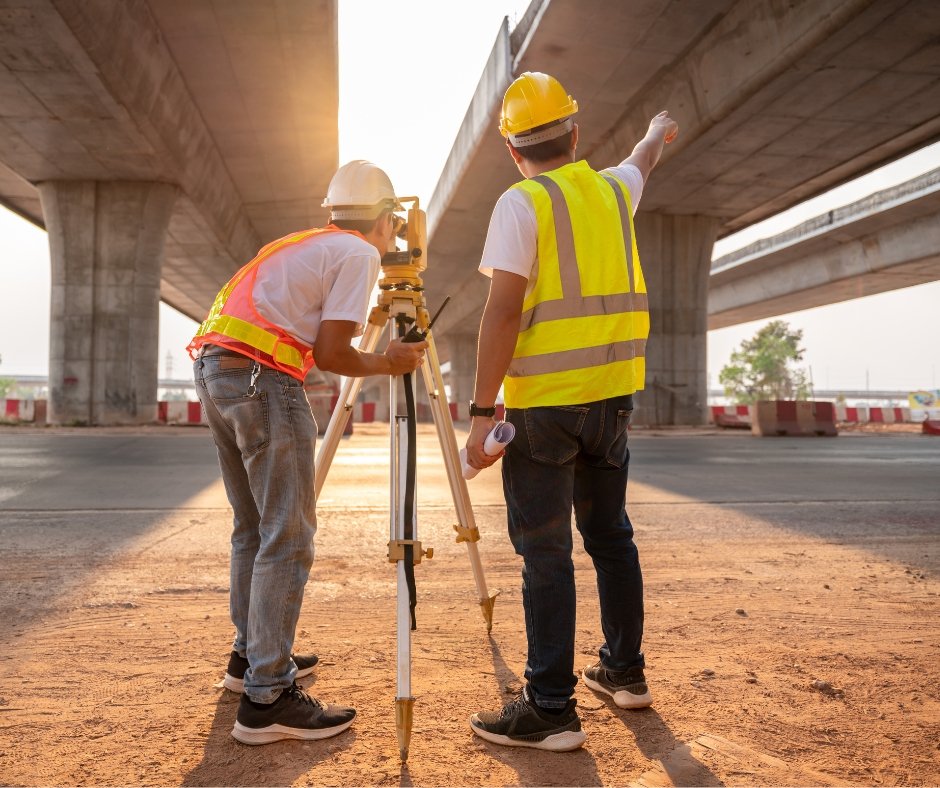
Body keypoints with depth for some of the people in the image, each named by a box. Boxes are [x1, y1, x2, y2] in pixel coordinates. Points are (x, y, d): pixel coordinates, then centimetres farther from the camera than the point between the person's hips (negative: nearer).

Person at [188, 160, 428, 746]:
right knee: (287, 538, -7)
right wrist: (388, 363, 6)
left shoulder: (305, 245, 25)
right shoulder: (359, 254, -1)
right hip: (261, 376, -10)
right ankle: (267, 699, -4)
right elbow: (332, 355, -9)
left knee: (253, 528, 18)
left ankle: (251, 654, 30)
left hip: (212, 367, 10)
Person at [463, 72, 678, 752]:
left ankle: (551, 709, 3)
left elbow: (503, 312, -15)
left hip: (545, 400, -6)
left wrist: (482, 412, -14)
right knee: (610, 534, 17)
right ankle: (624, 671, 30)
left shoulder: (522, 204, -7)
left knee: (546, 551, -2)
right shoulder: (613, 189, 11)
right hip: (612, 392, 6)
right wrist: (659, 130, 58)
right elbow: (644, 159, 36)